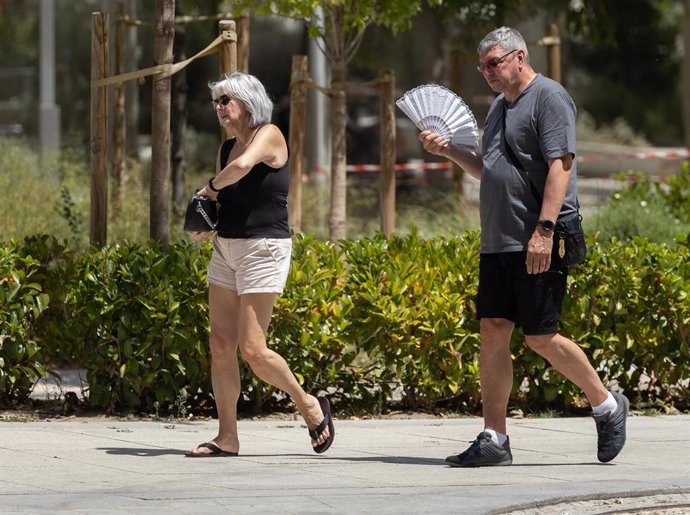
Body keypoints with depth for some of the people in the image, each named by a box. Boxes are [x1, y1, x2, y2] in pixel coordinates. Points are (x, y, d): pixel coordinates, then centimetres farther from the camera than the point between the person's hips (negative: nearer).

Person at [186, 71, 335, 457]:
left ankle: (311, 406, 10)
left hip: (263, 250, -8)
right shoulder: (226, 148, 13)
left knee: (253, 349, -11)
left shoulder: (269, 135, -10)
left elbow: (242, 166, -30)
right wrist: (204, 229, 2)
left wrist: (210, 188, -12)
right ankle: (227, 437, 4)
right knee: (221, 344, 1)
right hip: (226, 250, 8)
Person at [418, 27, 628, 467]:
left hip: (539, 247, -9)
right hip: (498, 244, 9)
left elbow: (560, 166, -17)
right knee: (493, 332, 2)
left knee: (540, 338, -6)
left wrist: (544, 230, -24)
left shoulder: (549, 97, -8)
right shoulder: (500, 107, 20)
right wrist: (448, 151, 16)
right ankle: (494, 440, 3)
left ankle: (607, 405, 14)